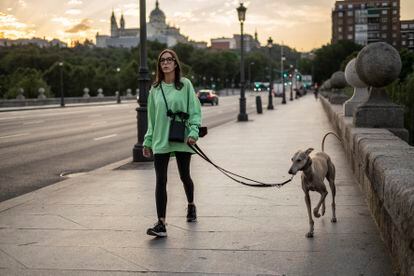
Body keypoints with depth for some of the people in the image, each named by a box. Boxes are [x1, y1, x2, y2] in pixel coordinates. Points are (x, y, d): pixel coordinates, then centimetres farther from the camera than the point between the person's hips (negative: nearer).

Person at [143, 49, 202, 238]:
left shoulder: (185, 84, -1)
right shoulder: (155, 88, 8)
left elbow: (195, 111, -3)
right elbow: (152, 117, 13)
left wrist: (193, 132, -16)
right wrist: (147, 141, 11)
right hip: (160, 141, 2)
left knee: (185, 176, 14)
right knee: (160, 181, -6)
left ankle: (191, 206, 42)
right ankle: (161, 224, -7)